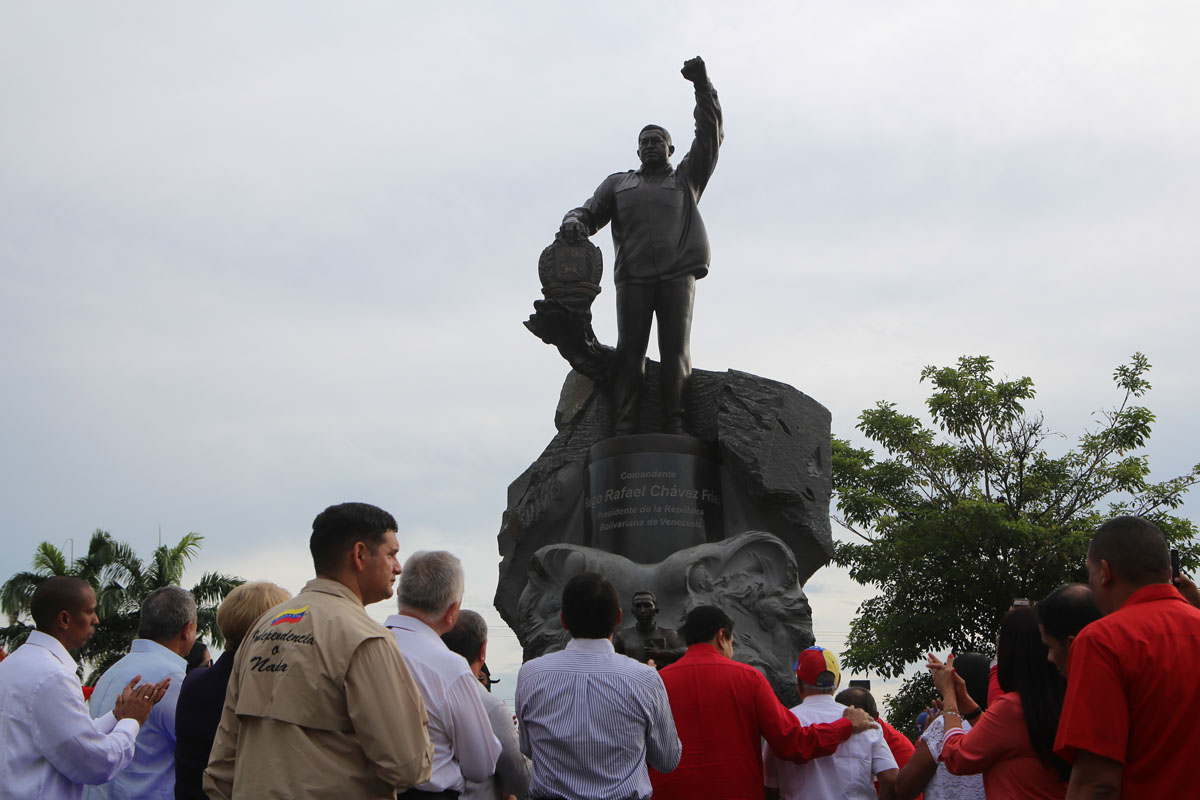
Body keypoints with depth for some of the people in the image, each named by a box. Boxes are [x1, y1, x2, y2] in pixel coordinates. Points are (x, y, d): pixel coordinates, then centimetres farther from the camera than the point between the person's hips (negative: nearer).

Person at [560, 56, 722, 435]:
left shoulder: (686, 178, 23)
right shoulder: (618, 183, 27)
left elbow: (710, 135, 17)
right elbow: (592, 211, 19)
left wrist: (702, 85, 9)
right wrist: (574, 220, -6)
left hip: (678, 273, -1)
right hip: (633, 275, 1)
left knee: (675, 348, -9)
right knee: (629, 347, -9)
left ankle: (674, 423, -14)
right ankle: (625, 423, -14)